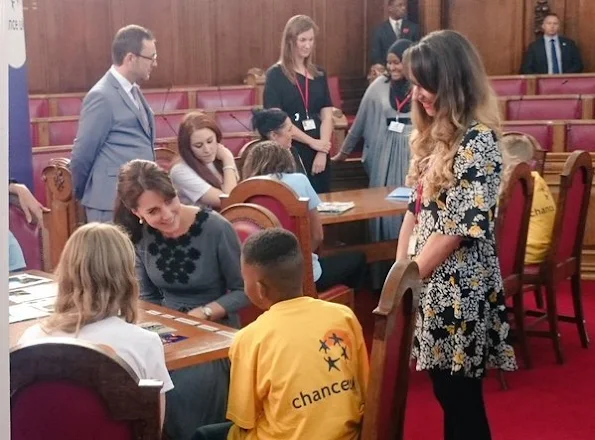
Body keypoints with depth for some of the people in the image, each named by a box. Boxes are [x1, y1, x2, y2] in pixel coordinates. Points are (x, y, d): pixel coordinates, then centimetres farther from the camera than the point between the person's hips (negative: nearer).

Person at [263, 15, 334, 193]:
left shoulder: (318, 74, 10)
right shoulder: (276, 75, -4)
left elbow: (326, 115, 4)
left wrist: (322, 152, -9)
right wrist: (312, 142, -12)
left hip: (319, 153, 5)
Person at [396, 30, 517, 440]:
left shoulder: (478, 141, -16)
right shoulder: (436, 135, 11)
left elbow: (459, 226, -20)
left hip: (460, 287, -8)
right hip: (433, 282, 8)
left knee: (462, 396, 3)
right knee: (446, 391, 15)